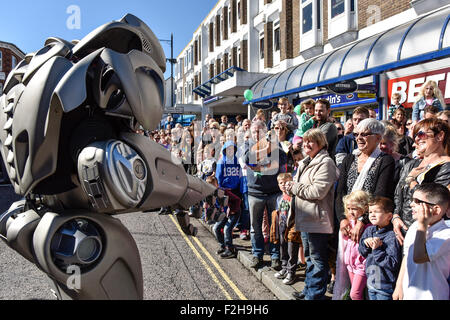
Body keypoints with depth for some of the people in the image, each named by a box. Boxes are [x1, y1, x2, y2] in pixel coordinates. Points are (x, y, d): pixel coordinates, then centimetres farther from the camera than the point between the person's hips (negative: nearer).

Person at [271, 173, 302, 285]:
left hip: (292, 228, -7)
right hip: (281, 228, 7)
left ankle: (291, 272, 12)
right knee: (283, 250, 17)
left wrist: (295, 228, -18)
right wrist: (275, 230, 17)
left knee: (292, 252, 1)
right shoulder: (279, 198, 12)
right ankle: (284, 268, 32)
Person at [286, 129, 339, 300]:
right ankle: (308, 290, 33)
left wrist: (295, 187, -12)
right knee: (309, 257, 20)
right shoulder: (305, 163, 16)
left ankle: (315, 294, 12)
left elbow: (318, 191, -24)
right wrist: (291, 187, 2)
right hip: (305, 218, 10)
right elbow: (299, 185, 24)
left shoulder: (325, 163, -14)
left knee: (317, 259, 1)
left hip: (317, 220, -10)